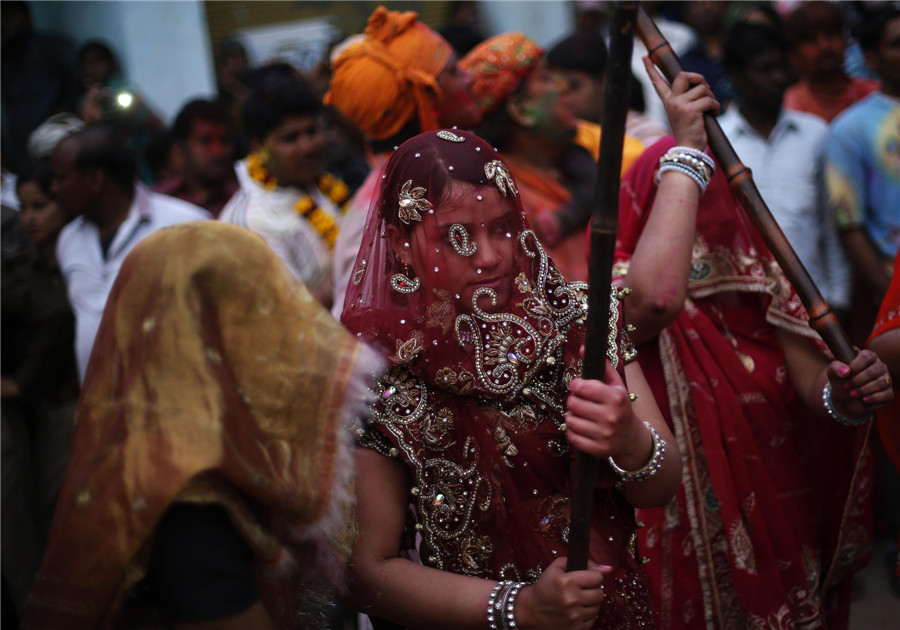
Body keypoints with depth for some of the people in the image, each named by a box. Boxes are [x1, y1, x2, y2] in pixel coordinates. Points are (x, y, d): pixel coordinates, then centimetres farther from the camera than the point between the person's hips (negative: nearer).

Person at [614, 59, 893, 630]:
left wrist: (843, 394, -32)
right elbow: (656, 298, -39)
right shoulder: (618, 288, -14)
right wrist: (687, 150, -32)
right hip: (690, 540, -4)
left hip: (782, 534, 5)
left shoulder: (760, 280, 1)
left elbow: (811, 384, -7)